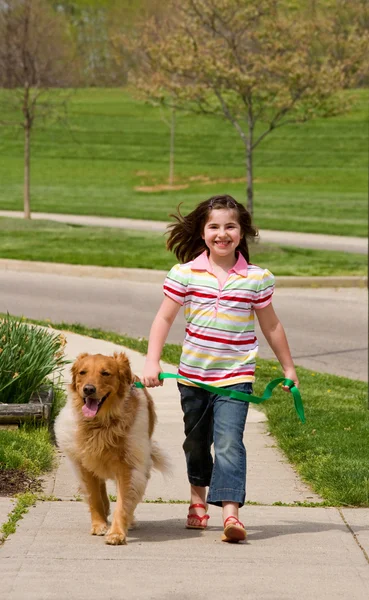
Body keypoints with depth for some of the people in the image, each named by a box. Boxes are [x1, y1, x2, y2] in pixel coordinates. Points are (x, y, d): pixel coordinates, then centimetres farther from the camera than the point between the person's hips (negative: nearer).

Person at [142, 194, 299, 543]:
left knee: (229, 443, -18)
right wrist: (152, 361, -9)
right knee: (197, 442, 18)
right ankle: (198, 498, 40)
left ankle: (230, 513, -25)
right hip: (193, 375, 2)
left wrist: (288, 368, 14)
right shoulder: (185, 274, -3)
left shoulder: (257, 279, -2)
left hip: (236, 377, -2)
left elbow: (270, 325, 8)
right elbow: (164, 318, 0)